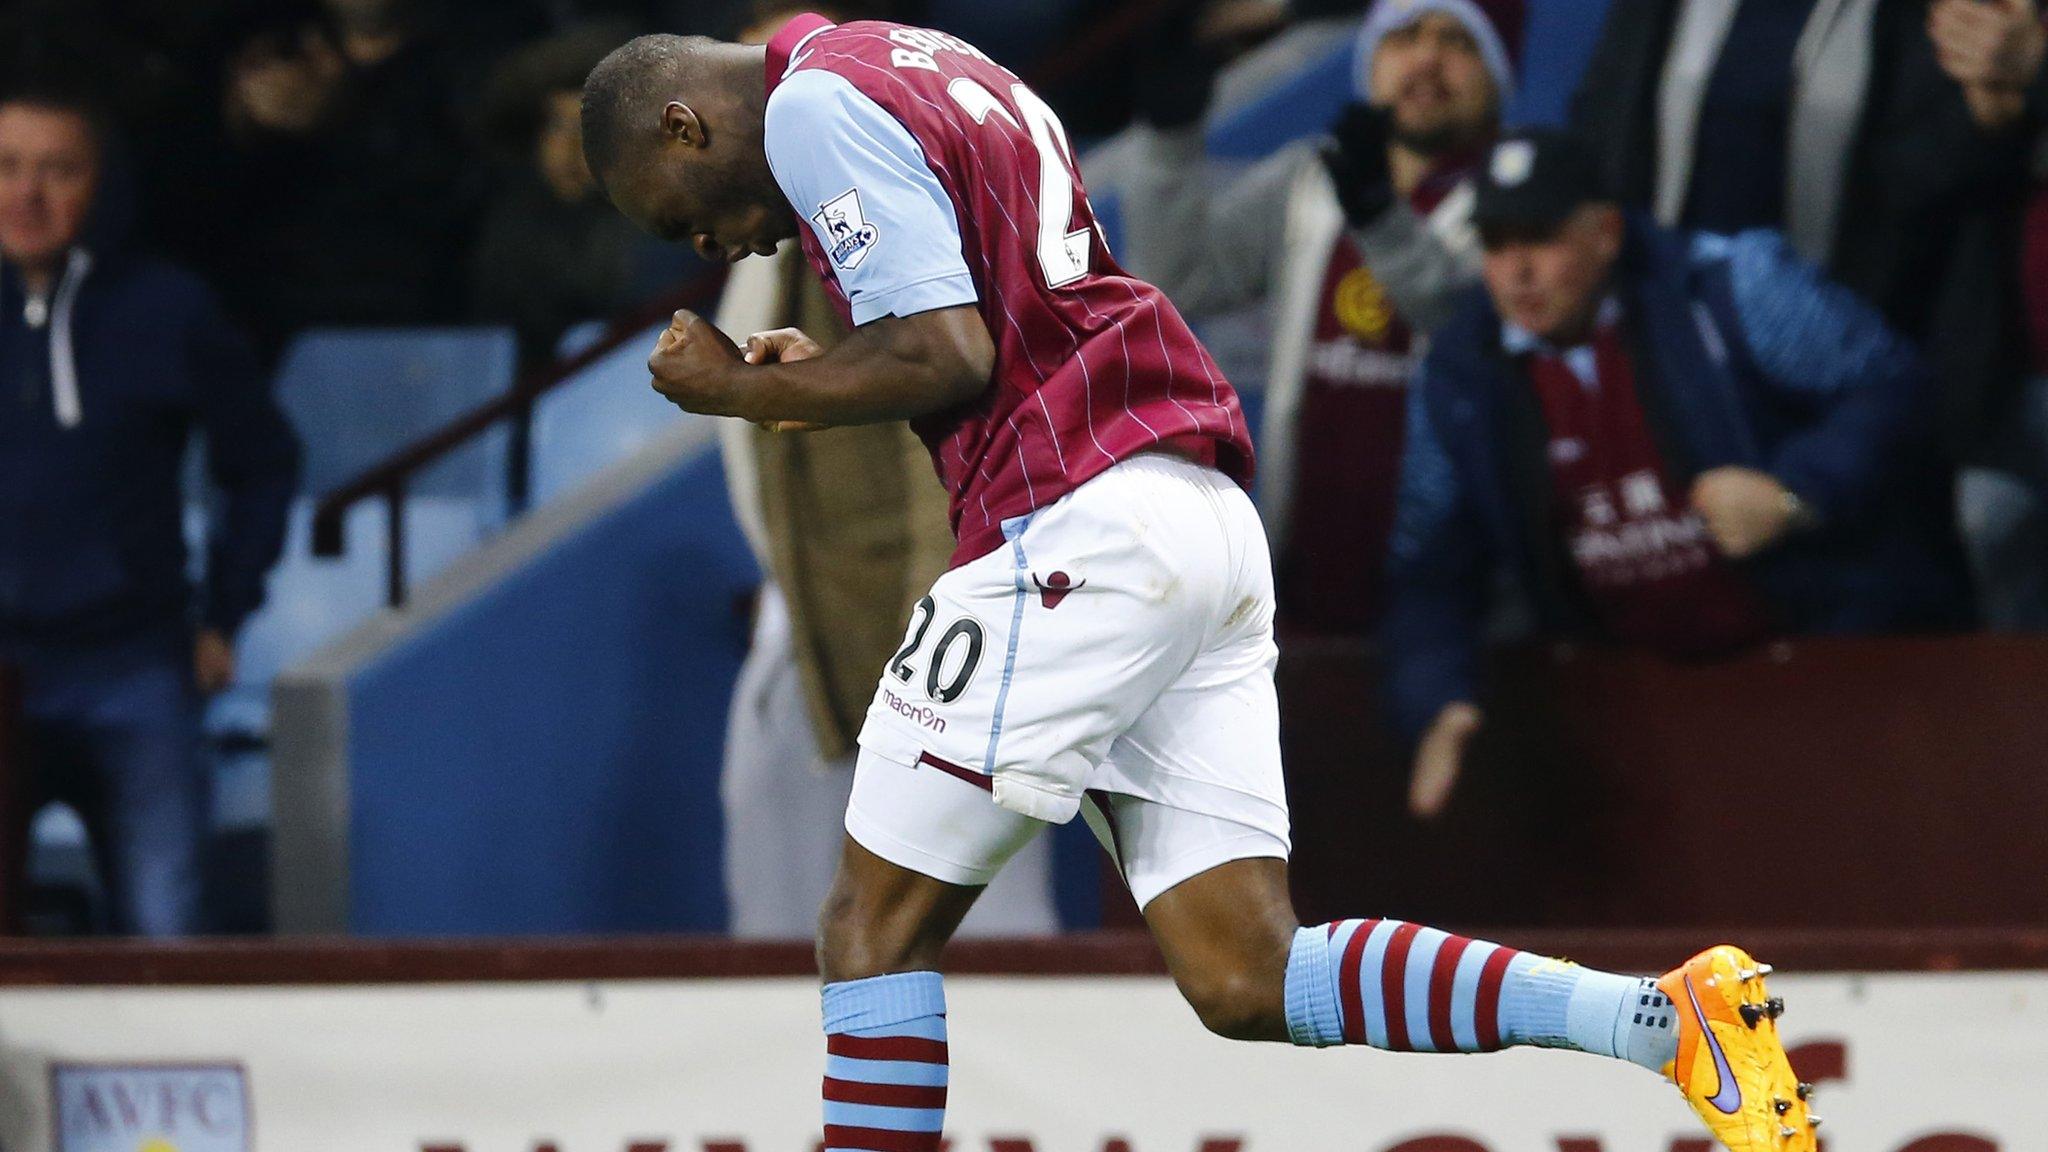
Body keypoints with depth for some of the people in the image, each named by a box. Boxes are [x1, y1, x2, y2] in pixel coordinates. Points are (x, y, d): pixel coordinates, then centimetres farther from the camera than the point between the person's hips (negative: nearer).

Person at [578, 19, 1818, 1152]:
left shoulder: (815, 106, -4)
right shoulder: (932, 70, 26)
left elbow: (945, 356, -13)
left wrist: (741, 391, 0)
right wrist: (818, 381, 19)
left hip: (1077, 532, -9)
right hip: (1209, 528, 9)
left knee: (877, 922, 1)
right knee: (1248, 980, 3)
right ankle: (1675, 1020, -7)